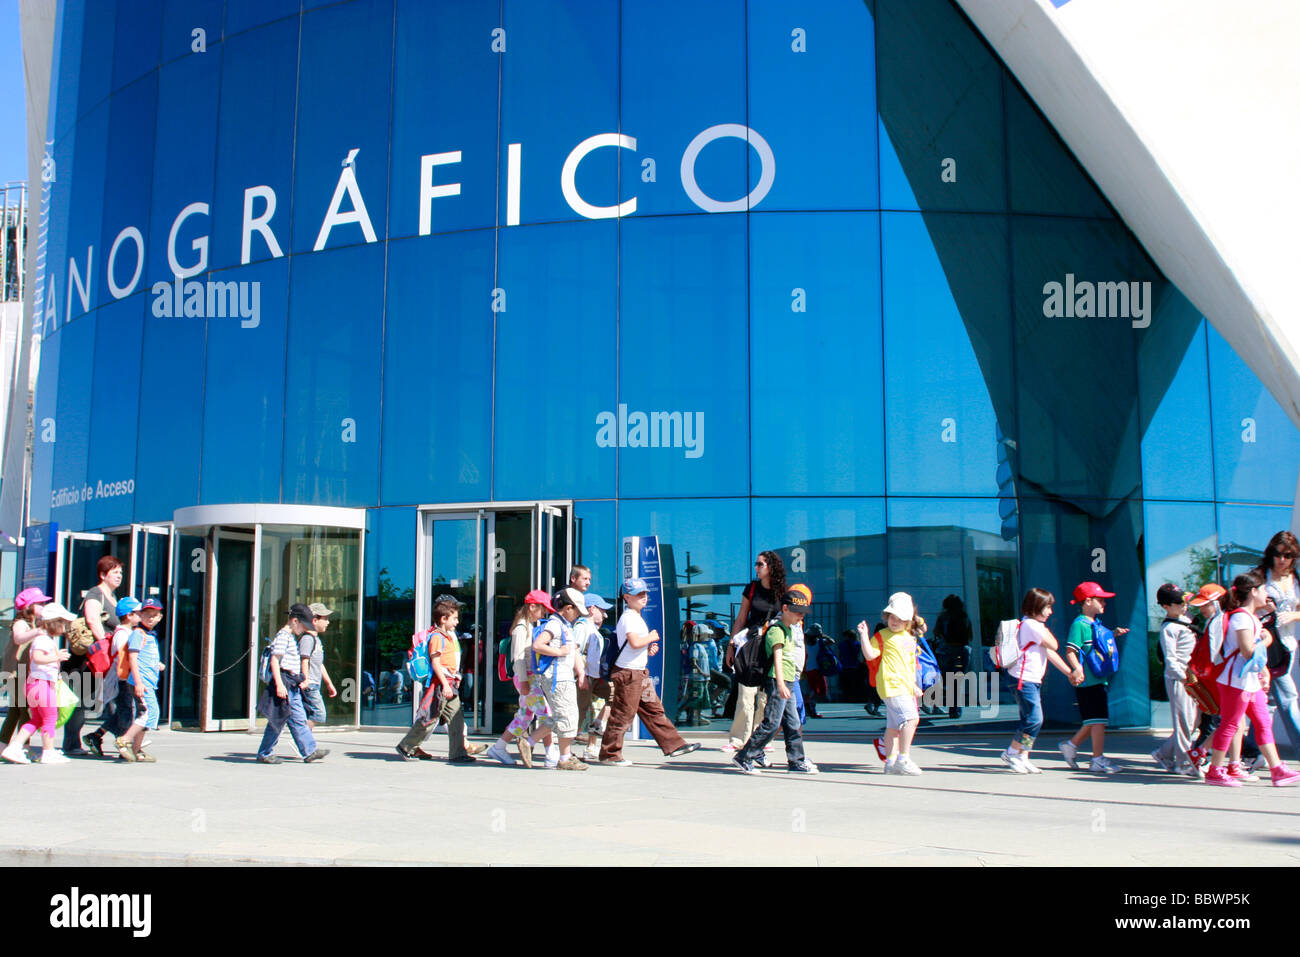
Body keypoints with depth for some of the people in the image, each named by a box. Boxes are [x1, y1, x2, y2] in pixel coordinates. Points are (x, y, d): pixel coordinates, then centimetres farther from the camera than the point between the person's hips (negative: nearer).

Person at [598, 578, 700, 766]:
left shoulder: (637, 617, 17)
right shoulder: (628, 617, -15)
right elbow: (634, 642, -29)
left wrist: (648, 649, 9)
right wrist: (651, 638, -11)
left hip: (641, 673, 10)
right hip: (628, 673, -10)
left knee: (654, 710, 11)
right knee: (622, 715, -3)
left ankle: (674, 745, 15)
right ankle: (609, 754, 6)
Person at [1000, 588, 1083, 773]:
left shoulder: (1035, 625, 18)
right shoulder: (1031, 625, -14)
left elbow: (1050, 653, 16)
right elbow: (1053, 645, -14)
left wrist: (1069, 673, 12)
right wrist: (1046, 629, 3)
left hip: (1033, 680, 10)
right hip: (1024, 680, -10)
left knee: (1030, 720, 10)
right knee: (1034, 719, -11)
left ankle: (1023, 758, 13)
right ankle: (1011, 754, -1)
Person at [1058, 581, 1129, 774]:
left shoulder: (1095, 624, 16)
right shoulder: (1079, 624, -13)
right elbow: (1070, 651, -20)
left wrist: (1114, 634, 18)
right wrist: (1078, 670, -33)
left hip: (1098, 680, 10)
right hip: (1088, 681, -10)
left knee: (1096, 720, 14)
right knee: (1098, 720, -7)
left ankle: (1071, 745, 24)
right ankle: (1098, 760, 0)